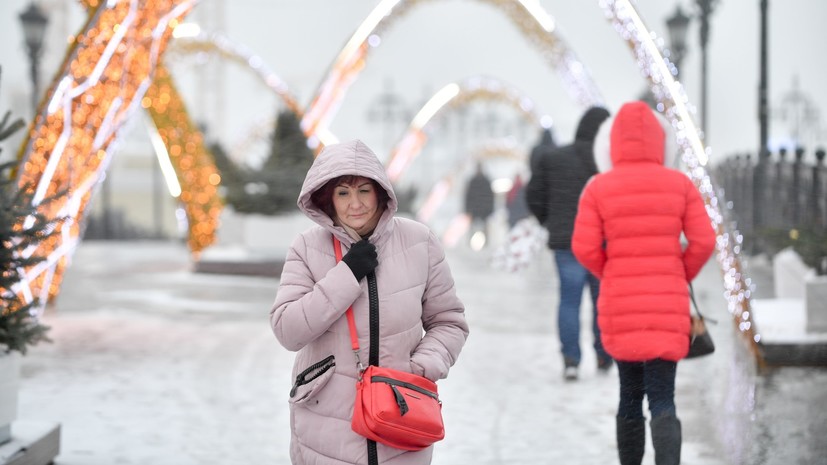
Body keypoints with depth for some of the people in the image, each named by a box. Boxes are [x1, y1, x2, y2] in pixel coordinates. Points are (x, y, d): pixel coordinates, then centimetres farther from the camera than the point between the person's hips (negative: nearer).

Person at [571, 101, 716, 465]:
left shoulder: (598, 188, -4)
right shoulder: (680, 184, -1)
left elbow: (584, 248, -7)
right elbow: (704, 240, -5)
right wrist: (681, 277, 12)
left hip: (620, 305, 1)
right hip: (667, 306, -1)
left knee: (630, 393, 18)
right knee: (662, 399, -2)